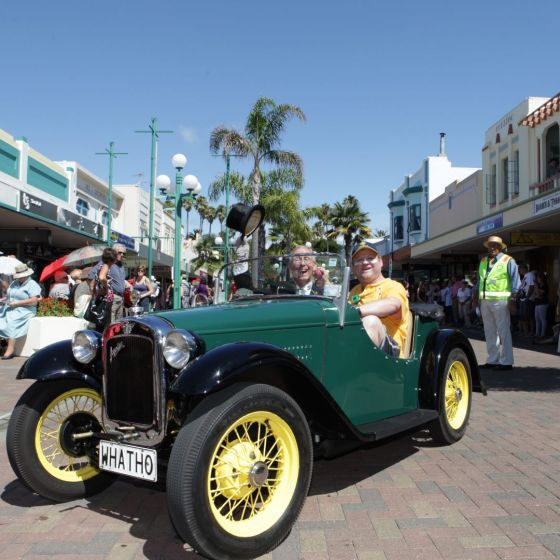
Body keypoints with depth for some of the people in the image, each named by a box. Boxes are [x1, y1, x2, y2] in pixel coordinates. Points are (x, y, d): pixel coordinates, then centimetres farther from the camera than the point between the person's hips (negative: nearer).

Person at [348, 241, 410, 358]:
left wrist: (356, 311, -34)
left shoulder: (393, 286, 3)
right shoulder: (354, 291, 28)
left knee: (370, 320, -33)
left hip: (389, 350, -5)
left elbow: (393, 304, -21)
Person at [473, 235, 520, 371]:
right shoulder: (483, 261, 16)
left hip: (500, 301, -7)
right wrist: (476, 296, 15)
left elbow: (515, 280, -7)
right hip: (485, 301, 7)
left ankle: (506, 361, 3)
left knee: (504, 331, -3)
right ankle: (492, 360, 20)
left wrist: (513, 298, -15)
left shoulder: (508, 261, -2)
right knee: (489, 332, 12)